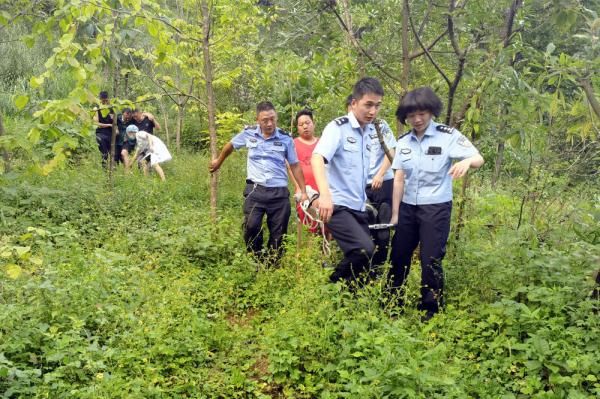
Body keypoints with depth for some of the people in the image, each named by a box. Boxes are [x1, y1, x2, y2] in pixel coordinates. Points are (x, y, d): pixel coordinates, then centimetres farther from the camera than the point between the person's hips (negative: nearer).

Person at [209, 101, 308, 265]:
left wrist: (303, 191, 4)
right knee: (251, 227, -14)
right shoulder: (248, 133, 0)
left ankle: (272, 266, 22)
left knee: (278, 233, 6)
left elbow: (295, 165, 7)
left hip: (279, 193, 1)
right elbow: (230, 145, 19)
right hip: (255, 190, 0)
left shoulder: (285, 139, -1)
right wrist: (218, 161, 32)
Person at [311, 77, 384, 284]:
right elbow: (317, 158, -27)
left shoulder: (371, 131, 12)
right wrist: (325, 194, -42)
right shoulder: (338, 127, -10)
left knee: (362, 257, 8)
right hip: (337, 205, -7)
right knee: (364, 251, -23)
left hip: (359, 207, 8)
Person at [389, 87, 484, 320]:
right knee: (399, 257, 11)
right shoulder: (404, 142, 4)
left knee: (431, 261, -2)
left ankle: (430, 313, 16)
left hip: (436, 208, -4)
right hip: (408, 207, 4)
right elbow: (399, 179, 2)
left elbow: (479, 159, -13)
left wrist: (467, 161, -37)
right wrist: (395, 214, 0)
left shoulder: (448, 136, -8)